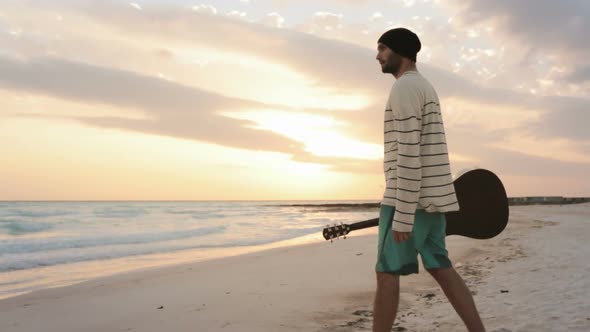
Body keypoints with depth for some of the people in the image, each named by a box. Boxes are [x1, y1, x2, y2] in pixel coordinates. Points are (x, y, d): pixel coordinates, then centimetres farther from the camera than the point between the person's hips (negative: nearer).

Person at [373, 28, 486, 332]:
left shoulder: (405, 87, -12)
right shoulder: (425, 89, 22)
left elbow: (409, 151, -21)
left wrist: (403, 213, -22)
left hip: (411, 198, -10)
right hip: (430, 196, 10)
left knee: (387, 272, -2)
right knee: (441, 269, 11)